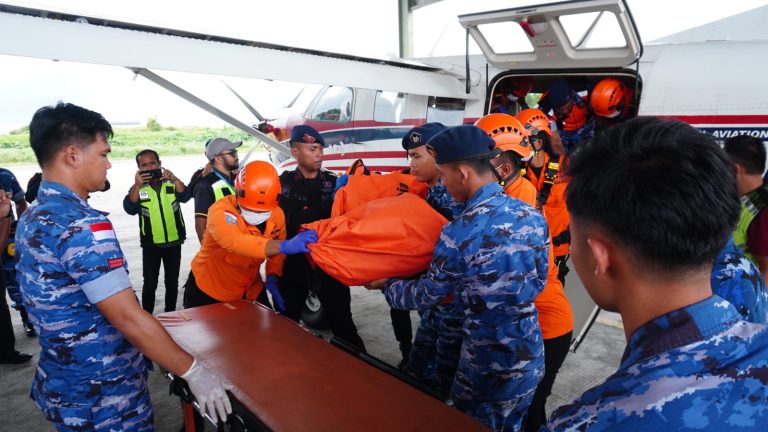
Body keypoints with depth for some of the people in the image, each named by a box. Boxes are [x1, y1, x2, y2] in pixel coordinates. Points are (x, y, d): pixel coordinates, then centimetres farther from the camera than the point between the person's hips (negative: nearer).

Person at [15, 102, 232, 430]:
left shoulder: (31, 219, 4)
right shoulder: (82, 225, -26)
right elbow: (128, 317, -29)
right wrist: (193, 372, -21)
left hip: (60, 384, 9)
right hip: (100, 394, -9)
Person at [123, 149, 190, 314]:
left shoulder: (172, 184, 0)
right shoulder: (137, 188, -2)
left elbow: (185, 197, -17)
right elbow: (129, 209, -18)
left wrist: (174, 179, -32)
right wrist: (137, 186, -30)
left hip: (173, 242, 1)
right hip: (150, 244, -1)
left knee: (172, 282, 11)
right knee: (150, 284, 2)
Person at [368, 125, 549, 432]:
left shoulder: (460, 233, -22)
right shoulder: (533, 215, -4)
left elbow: (426, 295, -8)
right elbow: (538, 283, 8)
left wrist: (386, 286, 9)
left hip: (489, 363, -6)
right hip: (531, 354, 6)